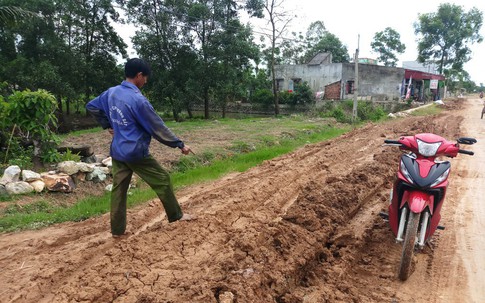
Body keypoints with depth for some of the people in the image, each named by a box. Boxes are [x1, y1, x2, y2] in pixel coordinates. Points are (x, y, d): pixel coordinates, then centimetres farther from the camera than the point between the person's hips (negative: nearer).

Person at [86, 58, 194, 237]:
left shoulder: (111, 92, 4)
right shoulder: (138, 99, -19)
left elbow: (91, 107, 20)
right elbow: (158, 128, -16)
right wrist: (180, 144, -8)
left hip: (117, 152, 7)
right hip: (136, 153, -7)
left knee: (119, 188, 11)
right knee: (162, 180, 7)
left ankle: (117, 229, 17)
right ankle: (176, 215, 20)